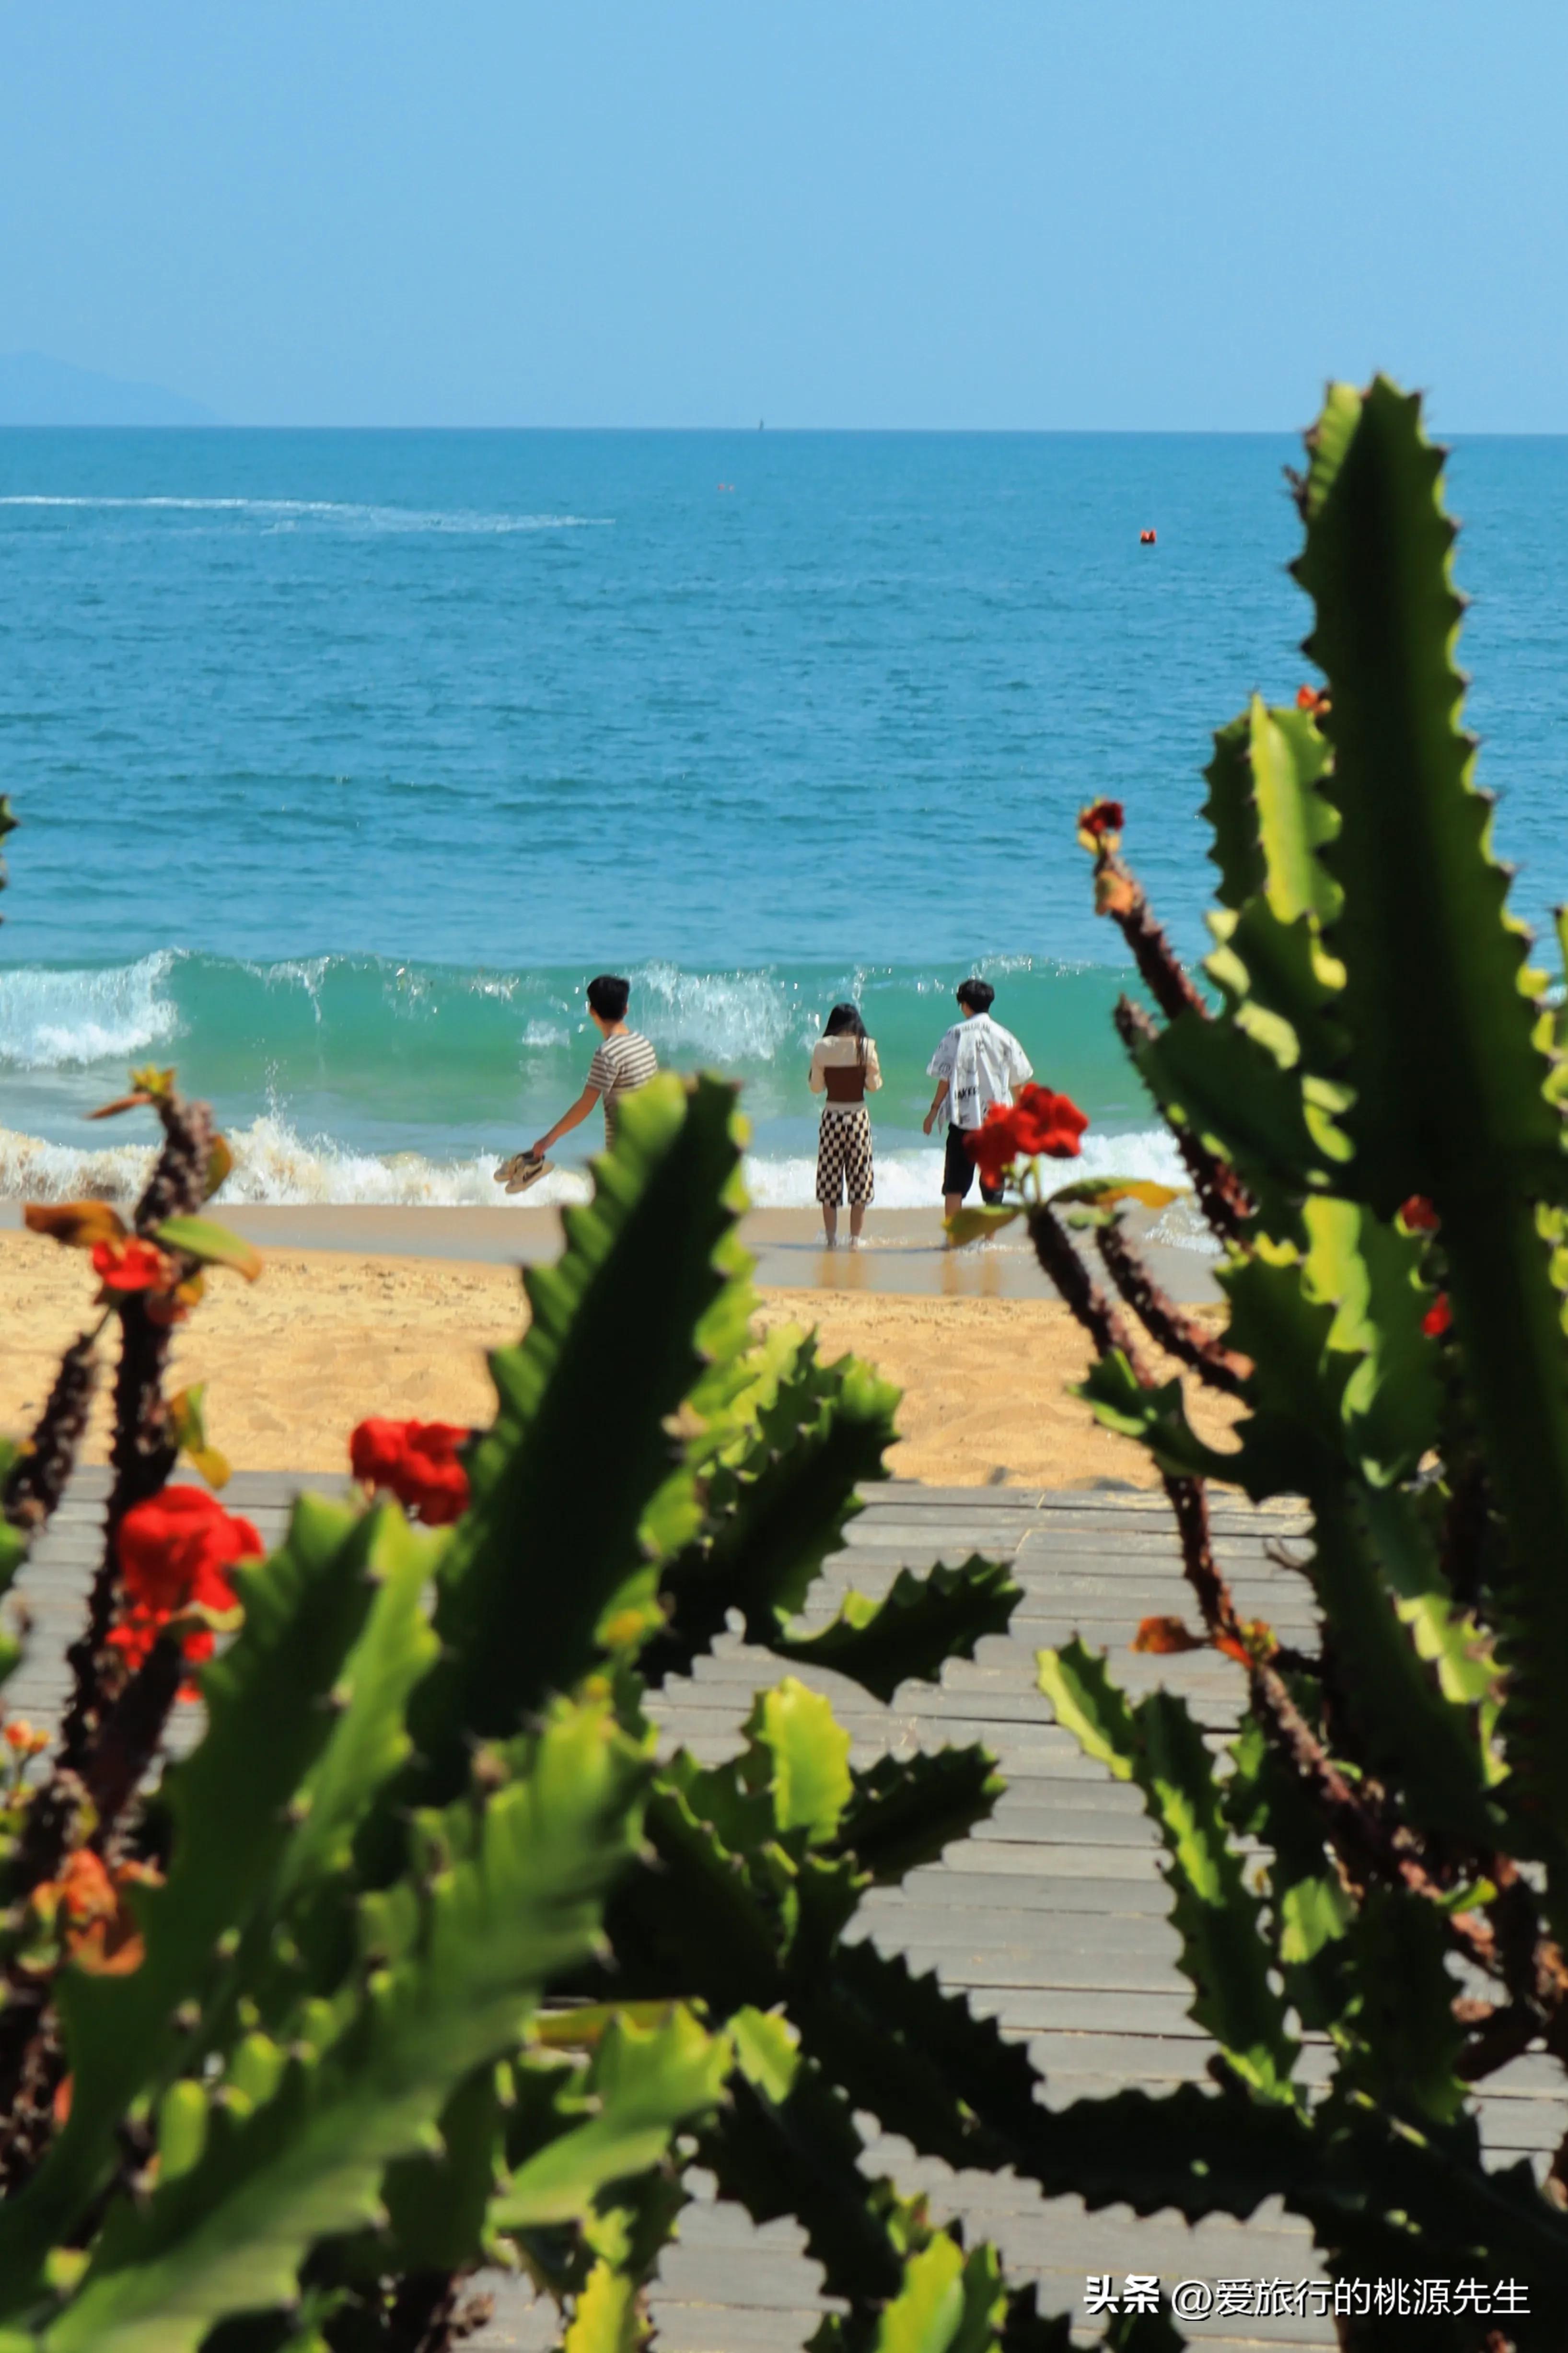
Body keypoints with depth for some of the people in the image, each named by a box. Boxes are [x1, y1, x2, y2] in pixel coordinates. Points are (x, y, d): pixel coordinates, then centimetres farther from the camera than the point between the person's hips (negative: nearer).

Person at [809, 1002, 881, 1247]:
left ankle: (832, 1238, 7)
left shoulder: (822, 1048, -4)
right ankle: (855, 1238, 6)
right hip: (858, 1114, 0)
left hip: (832, 1115, 0)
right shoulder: (865, 1047, -6)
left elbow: (816, 1087, 1)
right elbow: (874, 1085, -2)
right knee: (858, 1176, 7)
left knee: (830, 1175, 8)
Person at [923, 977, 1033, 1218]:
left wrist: (934, 1109, 1)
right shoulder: (1004, 1036, 2)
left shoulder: (957, 1034, -5)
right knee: (993, 1180, 9)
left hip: (964, 1117, -2)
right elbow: (1019, 1079, 8)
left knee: (955, 1184, 4)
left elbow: (946, 1076, -7)